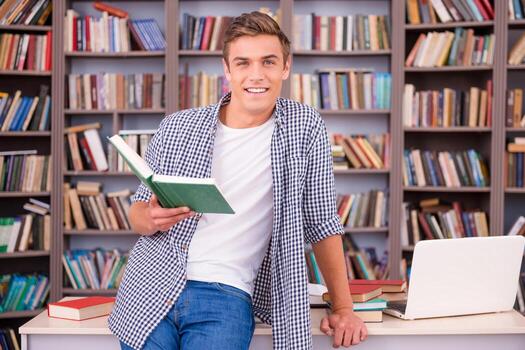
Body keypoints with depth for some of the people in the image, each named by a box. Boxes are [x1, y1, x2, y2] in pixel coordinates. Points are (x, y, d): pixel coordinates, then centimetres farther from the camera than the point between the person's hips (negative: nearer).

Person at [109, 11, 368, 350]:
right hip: (150, 290, 2)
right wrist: (152, 217, -14)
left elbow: (320, 223, 6)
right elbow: (138, 209, 11)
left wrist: (343, 307, 5)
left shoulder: (306, 127, 0)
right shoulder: (175, 128, 3)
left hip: (226, 297, -1)